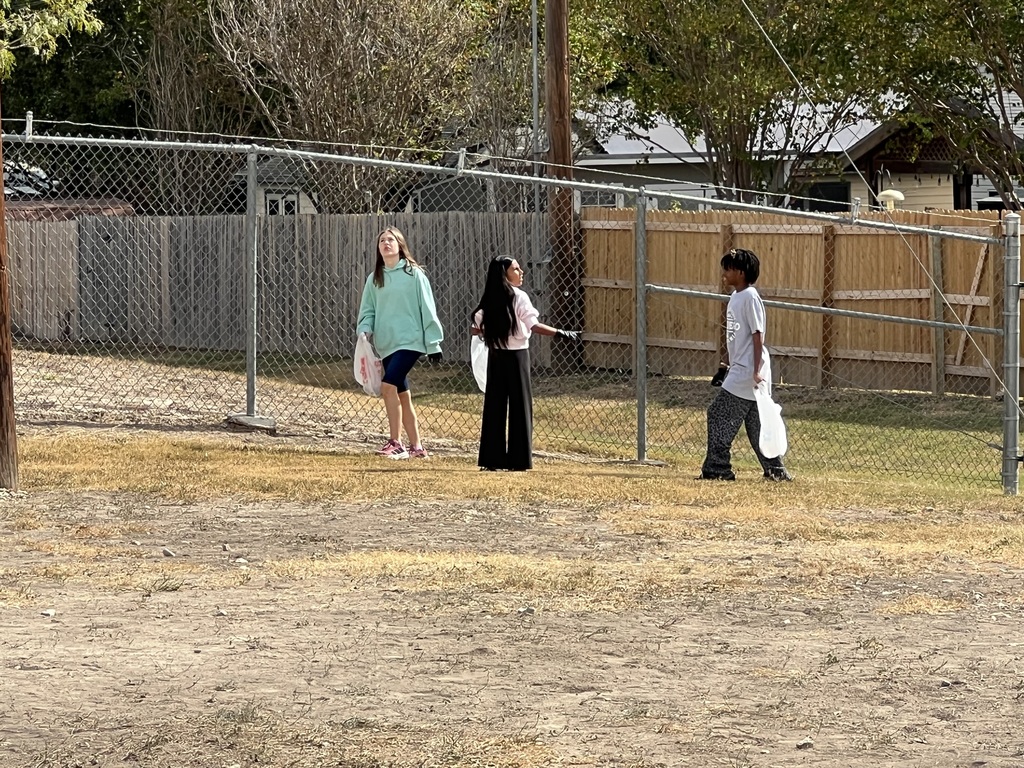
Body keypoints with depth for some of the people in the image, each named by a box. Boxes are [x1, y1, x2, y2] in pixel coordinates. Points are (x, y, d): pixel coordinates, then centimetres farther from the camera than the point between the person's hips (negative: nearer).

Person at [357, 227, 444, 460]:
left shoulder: (413, 274, -3)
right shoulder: (374, 279, 11)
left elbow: (427, 309, -3)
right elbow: (368, 310, 15)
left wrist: (433, 342, -4)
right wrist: (365, 330, -6)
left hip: (410, 341, -6)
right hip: (387, 344, 6)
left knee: (388, 385, -22)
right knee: (402, 396, 9)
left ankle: (395, 443, -18)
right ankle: (416, 447, 17)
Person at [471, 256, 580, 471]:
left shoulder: (489, 300, 3)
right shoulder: (518, 297, -10)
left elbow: (477, 328, 3)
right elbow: (534, 325, -15)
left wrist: (486, 332, 26)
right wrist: (561, 333, -13)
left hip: (495, 356, 5)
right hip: (517, 356, -5)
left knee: (494, 405, 8)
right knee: (520, 405, 3)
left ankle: (491, 458, 8)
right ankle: (518, 459, 3)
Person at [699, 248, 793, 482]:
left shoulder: (750, 297, -13)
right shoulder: (735, 297, 15)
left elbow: (757, 336, -17)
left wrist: (757, 371, -22)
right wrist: (725, 366, 23)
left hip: (747, 372, -10)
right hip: (739, 370, 10)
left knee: (719, 415, -9)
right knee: (756, 424, 11)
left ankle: (716, 469, -6)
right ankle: (775, 470, 14)